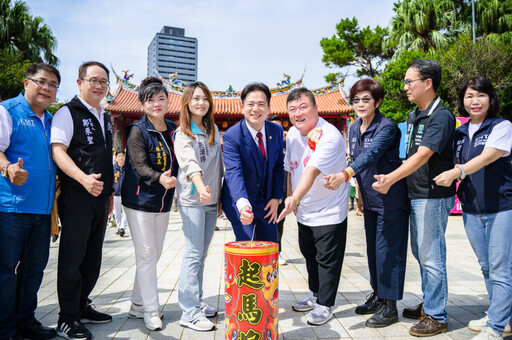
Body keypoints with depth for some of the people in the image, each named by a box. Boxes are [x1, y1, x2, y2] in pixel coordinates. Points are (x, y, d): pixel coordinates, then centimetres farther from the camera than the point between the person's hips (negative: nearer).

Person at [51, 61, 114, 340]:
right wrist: (84, 178, -29)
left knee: (93, 257, 14)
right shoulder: (67, 113, -4)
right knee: (72, 258, 0)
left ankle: (82, 307, 29)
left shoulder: (105, 118, 18)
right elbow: (58, 151, -15)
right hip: (76, 198, -7)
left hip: (101, 198, 7)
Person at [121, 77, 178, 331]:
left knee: (155, 254, 12)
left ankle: (137, 305, 27)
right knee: (146, 255, -2)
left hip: (164, 201, 6)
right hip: (139, 199, -6)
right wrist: (159, 178, -36)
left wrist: (173, 181, -4)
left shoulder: (173, 130, 8)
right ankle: (151, 311, 9)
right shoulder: (137, 130, -8)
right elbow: (140, 165, -19)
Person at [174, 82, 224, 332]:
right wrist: (201, 187, -43)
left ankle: (197, 302, 24)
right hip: (192, 199, -6)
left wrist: (220, 196, 15)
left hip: (211, 199, 6)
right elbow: (189, 162, -25)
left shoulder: (213, 130, 14)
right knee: (194, 254, -6)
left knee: (201, 254, 12)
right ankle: (189, 313, 0)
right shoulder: (183, 133, -6)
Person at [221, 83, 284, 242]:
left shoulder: (277, 131, -2)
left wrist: (276, 198, -2)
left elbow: (278, 167, 6)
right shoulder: (231, 136, -19)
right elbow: (234, 172, -32)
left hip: (266, 202, 5)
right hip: (240, 201, -5)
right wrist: (243, 204, -48)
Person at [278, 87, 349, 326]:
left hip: (329, 211, -7)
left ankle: (324, 305, 19)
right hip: (304, 210, 8)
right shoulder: (292, 134, 0)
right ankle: (314, 295, 39)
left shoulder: (329, 136, -25)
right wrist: (290, 199, 8)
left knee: (327, 259, 2)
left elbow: (312, 170, -38)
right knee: (309, 254, 20)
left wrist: (295, 198, -49)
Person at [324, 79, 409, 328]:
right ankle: (377, 296, 30)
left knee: (388, 250, -3)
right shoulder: (354, 129, 7)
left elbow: (370, 155, -34)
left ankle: (389, 306, 9)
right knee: (373, 249, 15)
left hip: (391, 199, -8)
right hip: (369, 200, 8)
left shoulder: (387, 128, -17)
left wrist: (345, 175, -48)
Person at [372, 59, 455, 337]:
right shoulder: (413, 116, 12)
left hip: (434, 196, -9)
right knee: (420, 253, 18)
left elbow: (422, 156, -26)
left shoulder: (441, 116, -16)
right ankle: (428, 305, 33)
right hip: (415, 195, 9)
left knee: (431, 257, -1)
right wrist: (393, 181, 10)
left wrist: (391, 178, -30)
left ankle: (436, 317, 14)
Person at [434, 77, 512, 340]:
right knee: (486, 268, 16)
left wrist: (458, 172, -33)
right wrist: (448, 175, -1)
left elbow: (487, 157, -22)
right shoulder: (460, 133, 11)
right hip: (472, 210, 6)